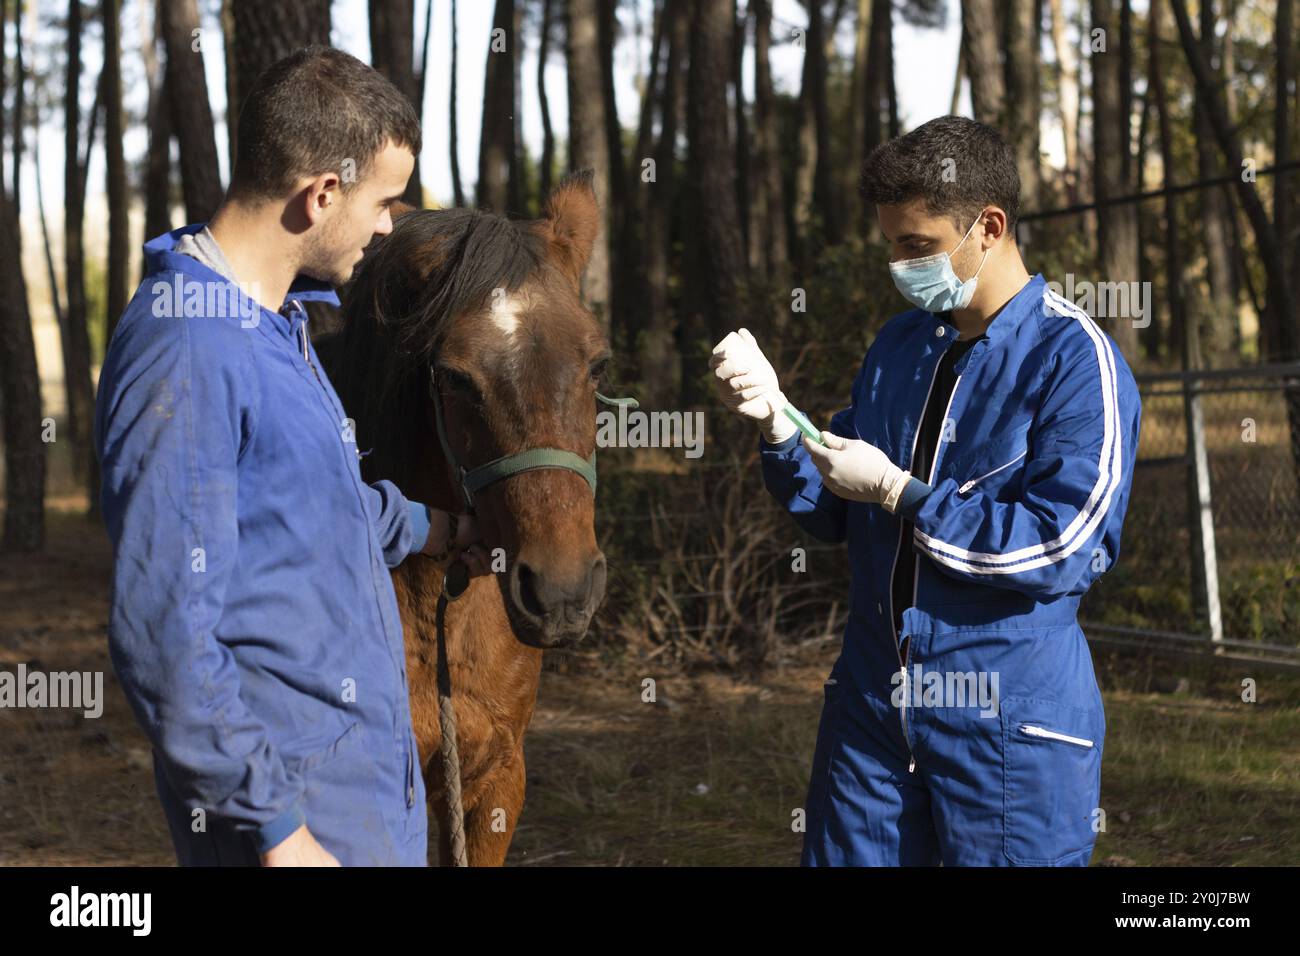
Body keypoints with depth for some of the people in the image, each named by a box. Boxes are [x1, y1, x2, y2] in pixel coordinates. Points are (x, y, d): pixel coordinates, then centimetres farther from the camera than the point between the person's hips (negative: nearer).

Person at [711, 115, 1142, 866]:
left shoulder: (1076, 361, -11)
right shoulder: (900, 346, 10)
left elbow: (1060, 550, -19)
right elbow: (834, 514, 13)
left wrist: (897, 492, -16)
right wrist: (776, 420, -5)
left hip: (1011, 722, -6)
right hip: (872, 704, 6)